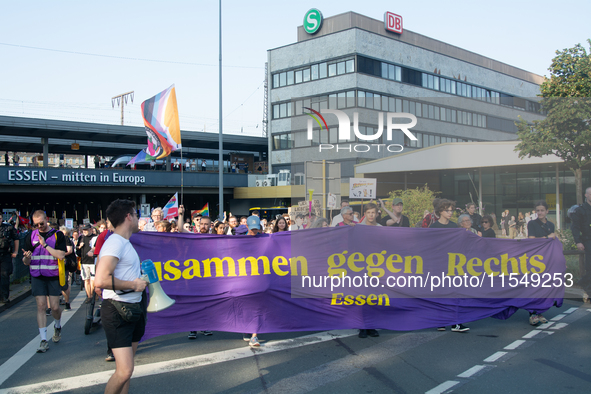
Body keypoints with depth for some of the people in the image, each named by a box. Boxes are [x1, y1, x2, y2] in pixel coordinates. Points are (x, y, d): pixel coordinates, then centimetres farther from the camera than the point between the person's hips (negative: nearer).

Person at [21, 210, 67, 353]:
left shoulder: (58, 235, 0)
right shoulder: (31, 236, 7)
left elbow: (61, 255, -13)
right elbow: (26, 261, 7)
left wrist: (45, 245, -16)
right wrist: (26, 258, -17)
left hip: (53, 276, -2)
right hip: (37, 277, 2)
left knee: (55, 307, 1)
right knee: (41, 306, -4)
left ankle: (57, 327, 33)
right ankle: (43, 340, 1)